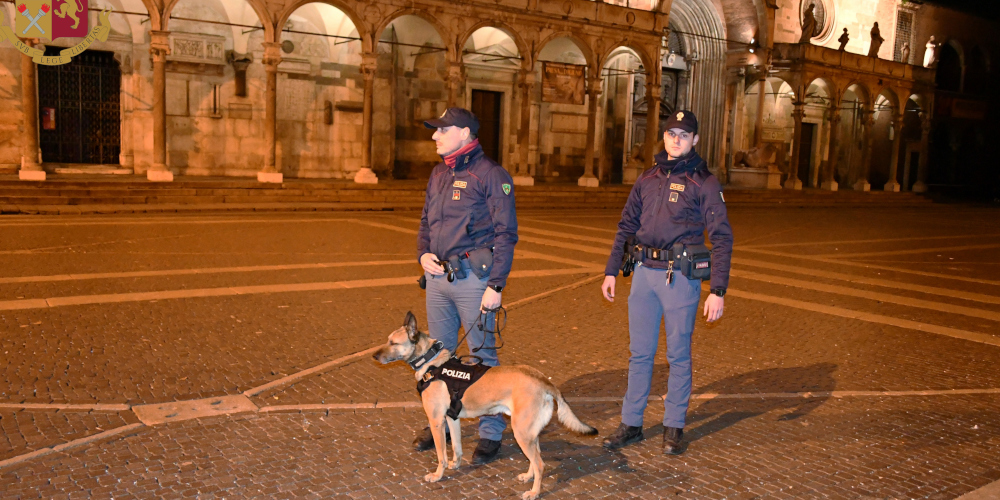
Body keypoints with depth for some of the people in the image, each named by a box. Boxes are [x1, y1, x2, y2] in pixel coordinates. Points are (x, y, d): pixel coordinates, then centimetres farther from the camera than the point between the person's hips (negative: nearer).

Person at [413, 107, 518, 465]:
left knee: (482, 356, 2)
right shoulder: (438, 174, 14)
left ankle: (491, 433, 14)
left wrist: (496, 286, -16)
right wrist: (423, 254, 3)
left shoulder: (490, 175, -8)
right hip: (437, 276, 7)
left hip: (472, 278, -7)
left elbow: (506, 233, -11)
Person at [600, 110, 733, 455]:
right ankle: (631, 424, 21)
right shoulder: (648, 178, 11)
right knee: (639, 352, 10)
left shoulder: (704, 182, -3)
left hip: (681, 277, -4)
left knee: (679, 355, 6)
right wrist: (611, 271, 11)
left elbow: (722, 237, -6)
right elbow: (627, 226, 16)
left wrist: (718, 291, -13)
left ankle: (674, 427, 20)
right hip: (644, 272, 4)